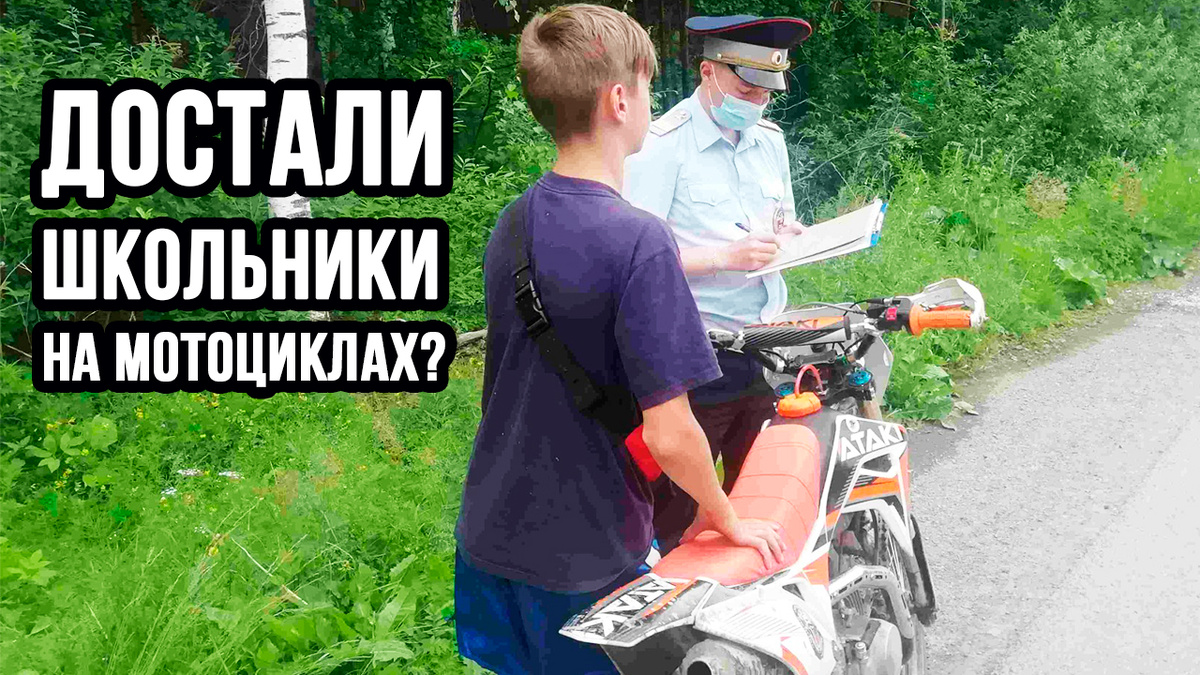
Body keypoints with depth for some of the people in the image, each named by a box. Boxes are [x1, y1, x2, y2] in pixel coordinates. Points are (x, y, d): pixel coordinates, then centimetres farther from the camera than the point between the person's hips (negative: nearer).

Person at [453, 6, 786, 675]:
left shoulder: (511, 223, 2)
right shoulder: (639, 240, -23)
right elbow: (668, 435, -23)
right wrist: (730, 521, -6)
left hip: (489, 536, 7)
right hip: (584, 559, -7)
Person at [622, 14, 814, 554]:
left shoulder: (770, 140, 14)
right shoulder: (663, 145, -11)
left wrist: (795, 236, 3)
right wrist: (728, 255, -24)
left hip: (765, 353, 7)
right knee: (674, 510, -3)